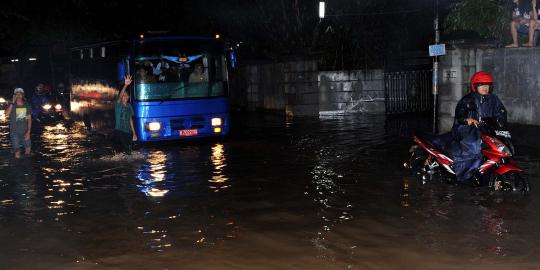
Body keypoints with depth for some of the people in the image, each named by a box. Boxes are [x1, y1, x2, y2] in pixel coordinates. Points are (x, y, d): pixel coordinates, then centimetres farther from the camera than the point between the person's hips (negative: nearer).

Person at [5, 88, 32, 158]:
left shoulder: (27, 106, 2)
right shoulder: (12, 106, -6)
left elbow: (29, 119, 4)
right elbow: (7, 114, -27)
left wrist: (28, 132, -5)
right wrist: (12, 102, -25)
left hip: (25, 132, 3)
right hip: (15, 132, -3)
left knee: (28, 149, 9)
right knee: (17, 153, -3)